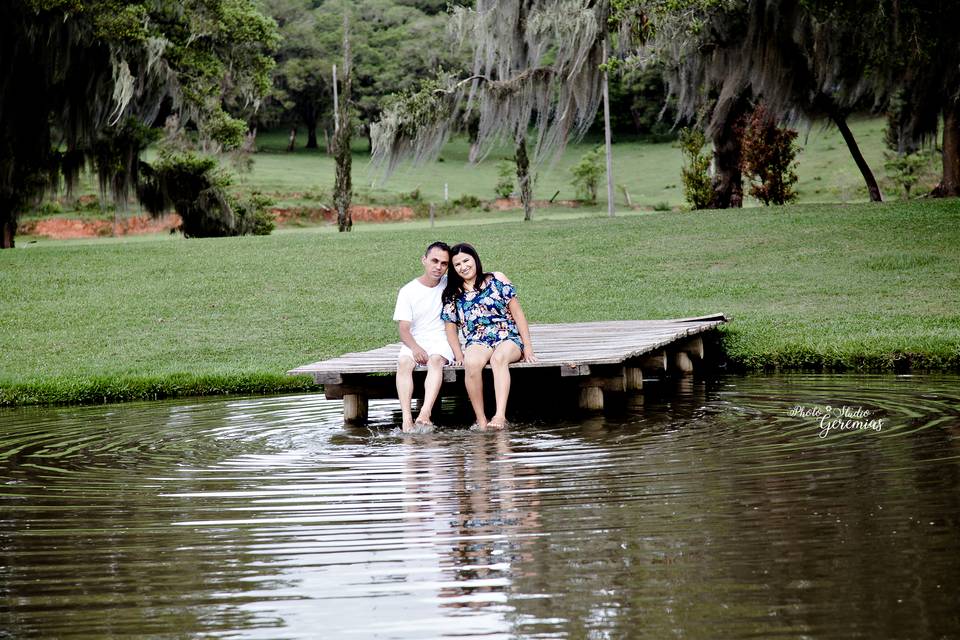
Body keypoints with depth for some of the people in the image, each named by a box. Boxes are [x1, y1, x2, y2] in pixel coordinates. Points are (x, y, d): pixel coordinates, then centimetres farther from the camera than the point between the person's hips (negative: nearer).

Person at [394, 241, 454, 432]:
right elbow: (403, 329, -3)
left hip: (442, 340, 0)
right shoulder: (408, 291, 3)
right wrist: (415, 348, -24)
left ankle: (425, 414, -49)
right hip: (415, 342, 0)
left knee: (436, 360, -34)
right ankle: (407, 418, -42)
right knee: (403, 362, -32)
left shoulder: (450, 285, 7)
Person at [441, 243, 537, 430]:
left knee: (498, 358, -38)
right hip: (477, 342, 1)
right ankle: (481, 422, -35)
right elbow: (451, 327, 14)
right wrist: (459, 355, -2)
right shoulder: (452, 294, 13)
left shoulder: (496, 280, 8)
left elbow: (517, 313, 6)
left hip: (508, 339, -1)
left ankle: (500, 416, -52)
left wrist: (528, 347, -1)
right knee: (471, 363, -36)